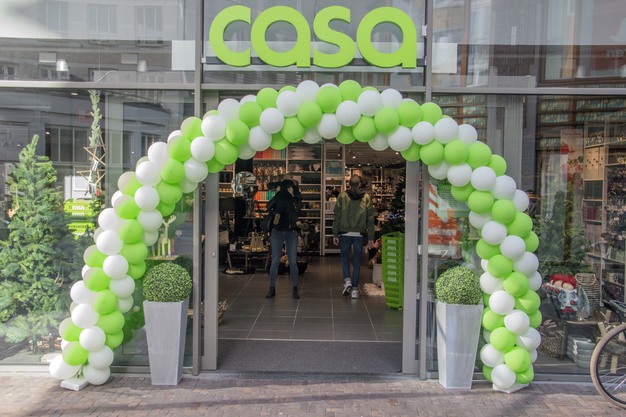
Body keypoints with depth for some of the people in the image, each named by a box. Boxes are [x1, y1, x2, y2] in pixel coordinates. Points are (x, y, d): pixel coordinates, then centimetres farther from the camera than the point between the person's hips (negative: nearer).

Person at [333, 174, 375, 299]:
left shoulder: (342, 196, -3)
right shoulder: (366, 197, 0)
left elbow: (337, 217, -3)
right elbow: (370, 219, 0)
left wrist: (335, 234, 3)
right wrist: (370, 238, 4)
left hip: (345, 233, -1)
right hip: (360, 234, 1)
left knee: (344, 257, 18)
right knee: (357, 260, 10)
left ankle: (347, 280, -1)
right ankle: (355, 289, 13)